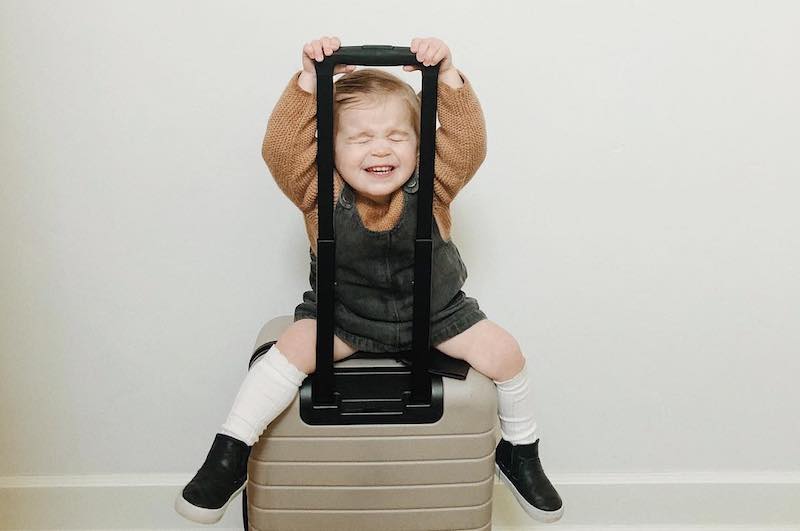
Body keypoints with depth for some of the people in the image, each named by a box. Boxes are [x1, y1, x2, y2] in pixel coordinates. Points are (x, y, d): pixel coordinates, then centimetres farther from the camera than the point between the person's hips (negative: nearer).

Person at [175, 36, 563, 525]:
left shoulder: (432, 188, -15)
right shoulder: (321, 195, -17)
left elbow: (469, 142, -27)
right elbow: (282, 148, -30)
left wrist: (448, 77, -37)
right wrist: (310, 80, -37)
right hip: (342, 313, -1)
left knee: (504, 353, -10)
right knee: (296, 347, -24)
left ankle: (521, 452, 17)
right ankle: (229, 456, -7)